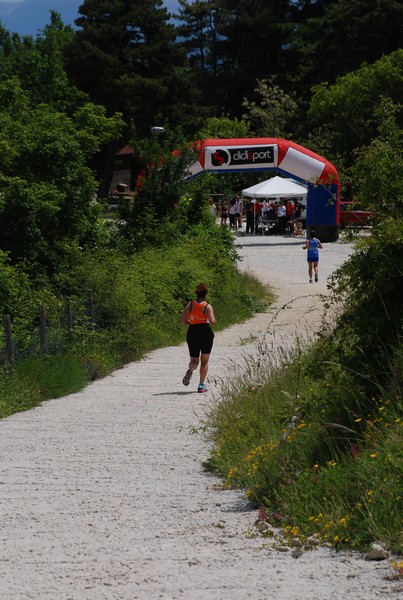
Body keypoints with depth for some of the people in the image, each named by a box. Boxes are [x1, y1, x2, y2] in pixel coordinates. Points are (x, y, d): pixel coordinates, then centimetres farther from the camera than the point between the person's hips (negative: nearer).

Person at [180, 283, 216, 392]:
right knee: (204, 361, 11)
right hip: (205, 333, -2)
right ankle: (201, 385, 6)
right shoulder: (208, 306, -9)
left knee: (194, 360, 14)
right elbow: (212, 321, -20)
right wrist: (214, 320, 3)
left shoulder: (190, 305, 1)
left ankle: (190, 369, -22)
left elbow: (183, 321, 0)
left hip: (192, 333, 2)